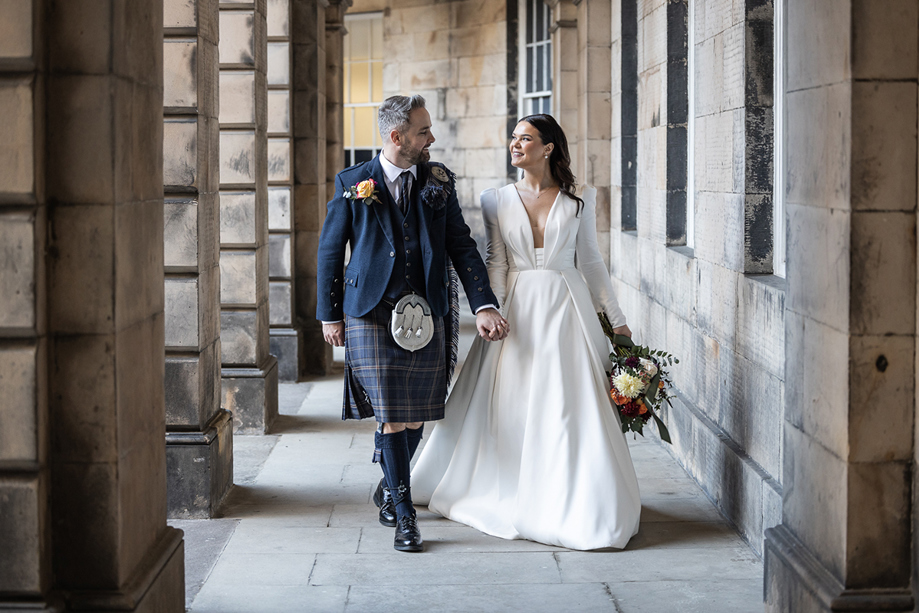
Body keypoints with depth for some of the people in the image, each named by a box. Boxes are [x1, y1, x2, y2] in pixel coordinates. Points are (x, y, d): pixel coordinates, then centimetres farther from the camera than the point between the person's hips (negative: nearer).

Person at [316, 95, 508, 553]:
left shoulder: (439, 182, 7)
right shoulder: (352, 184, 0)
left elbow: (461, 246, 4)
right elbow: (330, 252, 6)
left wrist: (483, 305, -7)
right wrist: (330, 315, 5)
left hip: (424, 317, 3)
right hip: (371, 315, -3)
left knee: (415, 416, 8)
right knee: (391, 416, -6)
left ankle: (389, 487, 37)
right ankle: (404, 516, 4)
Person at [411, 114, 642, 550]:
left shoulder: (579, 200, 3)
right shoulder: (498, 200, 5)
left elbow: (591, 261, 9)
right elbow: (496, 263, 3)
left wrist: (616, 319, 9)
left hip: (568, 309, -1)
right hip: (518, 310, 1)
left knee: (571, 408, -3)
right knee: (507, 406, 3)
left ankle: (582, 506, 6)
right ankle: (509, 495, 19)